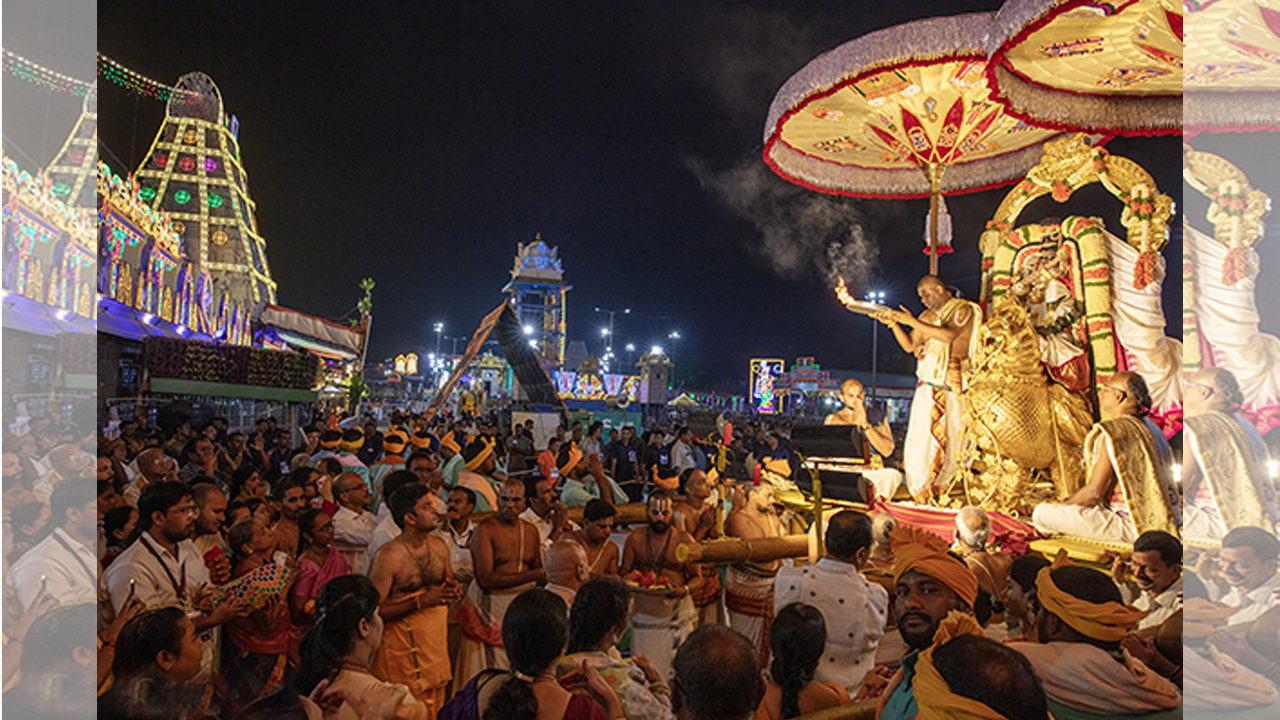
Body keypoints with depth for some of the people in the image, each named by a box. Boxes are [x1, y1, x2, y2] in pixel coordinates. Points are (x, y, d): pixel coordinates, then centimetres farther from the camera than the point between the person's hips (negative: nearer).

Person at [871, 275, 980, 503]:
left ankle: (945, 488, 7)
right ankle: (921, 487, 8)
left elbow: (949, 335, -19)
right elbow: (909, 346, 13)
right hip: (928, 381, 5)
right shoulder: (927, 316, 18)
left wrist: (912, 321, -18)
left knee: (948, 433, -3)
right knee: (921, 433, 0)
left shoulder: (963, 309, 0)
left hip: (951, 382, -5)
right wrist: (893, 323, 1)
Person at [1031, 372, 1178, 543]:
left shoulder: (1113, 431, -20)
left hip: (1130, 525, -10)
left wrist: (1061, 506, -3)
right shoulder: (1150, 426, 8)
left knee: (1041, 512, -18)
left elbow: (1094, 492, -20)